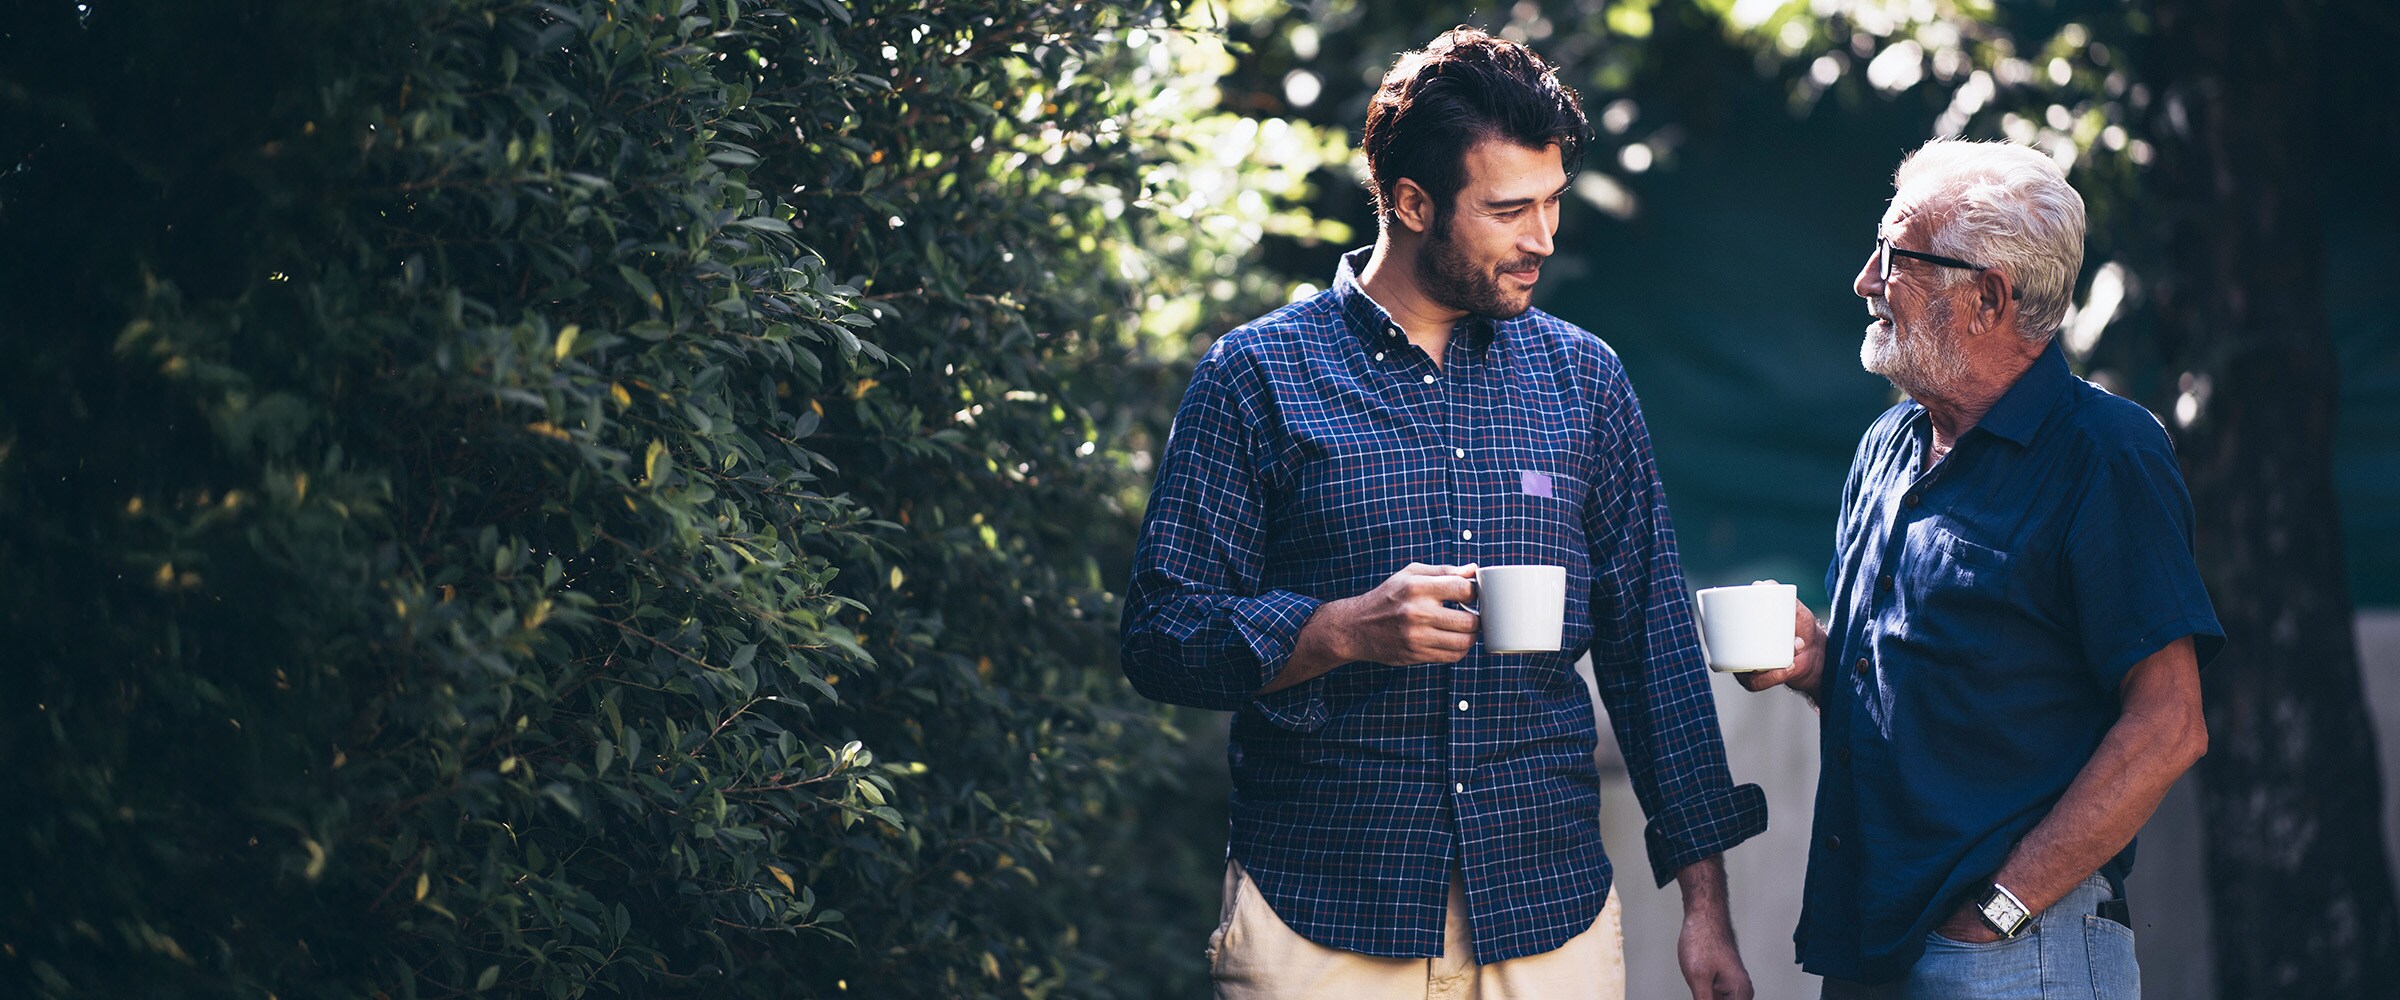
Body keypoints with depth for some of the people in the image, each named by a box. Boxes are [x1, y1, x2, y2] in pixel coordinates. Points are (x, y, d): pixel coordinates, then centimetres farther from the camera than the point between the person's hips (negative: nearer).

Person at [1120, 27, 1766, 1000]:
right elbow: (1161, 637, -4)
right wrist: (1346, 630, -21)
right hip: (1320, 918, -3)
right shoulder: (1257, 374, -2)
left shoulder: (1583, 377, 9)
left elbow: (1650, 642, 9)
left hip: (1550, 914, 3)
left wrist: (1705, 899, 5)